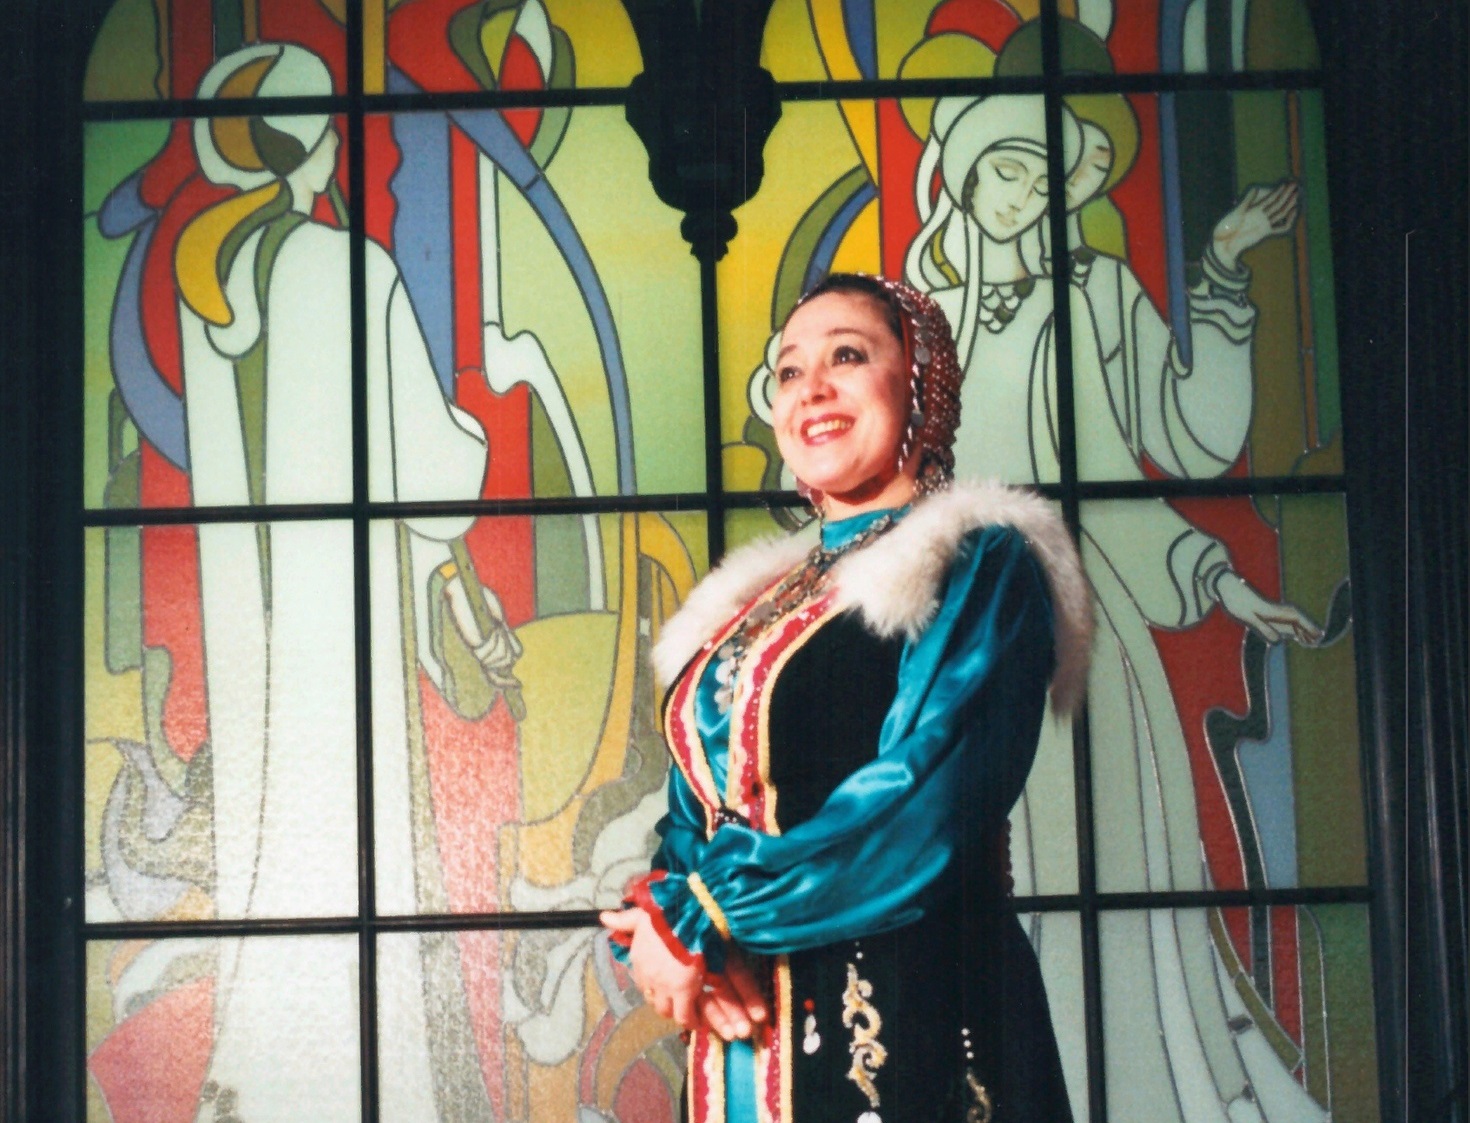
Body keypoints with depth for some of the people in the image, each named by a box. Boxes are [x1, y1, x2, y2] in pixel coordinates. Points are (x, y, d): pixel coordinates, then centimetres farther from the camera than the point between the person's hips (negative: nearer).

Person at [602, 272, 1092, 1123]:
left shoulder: (979, 565, -5)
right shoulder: (749, 605, 16)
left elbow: (923, 805, -17)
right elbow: (691, 814, 10)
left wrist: (699, 917, -14)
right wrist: (666, 909, -13)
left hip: (906, 1023, -6)